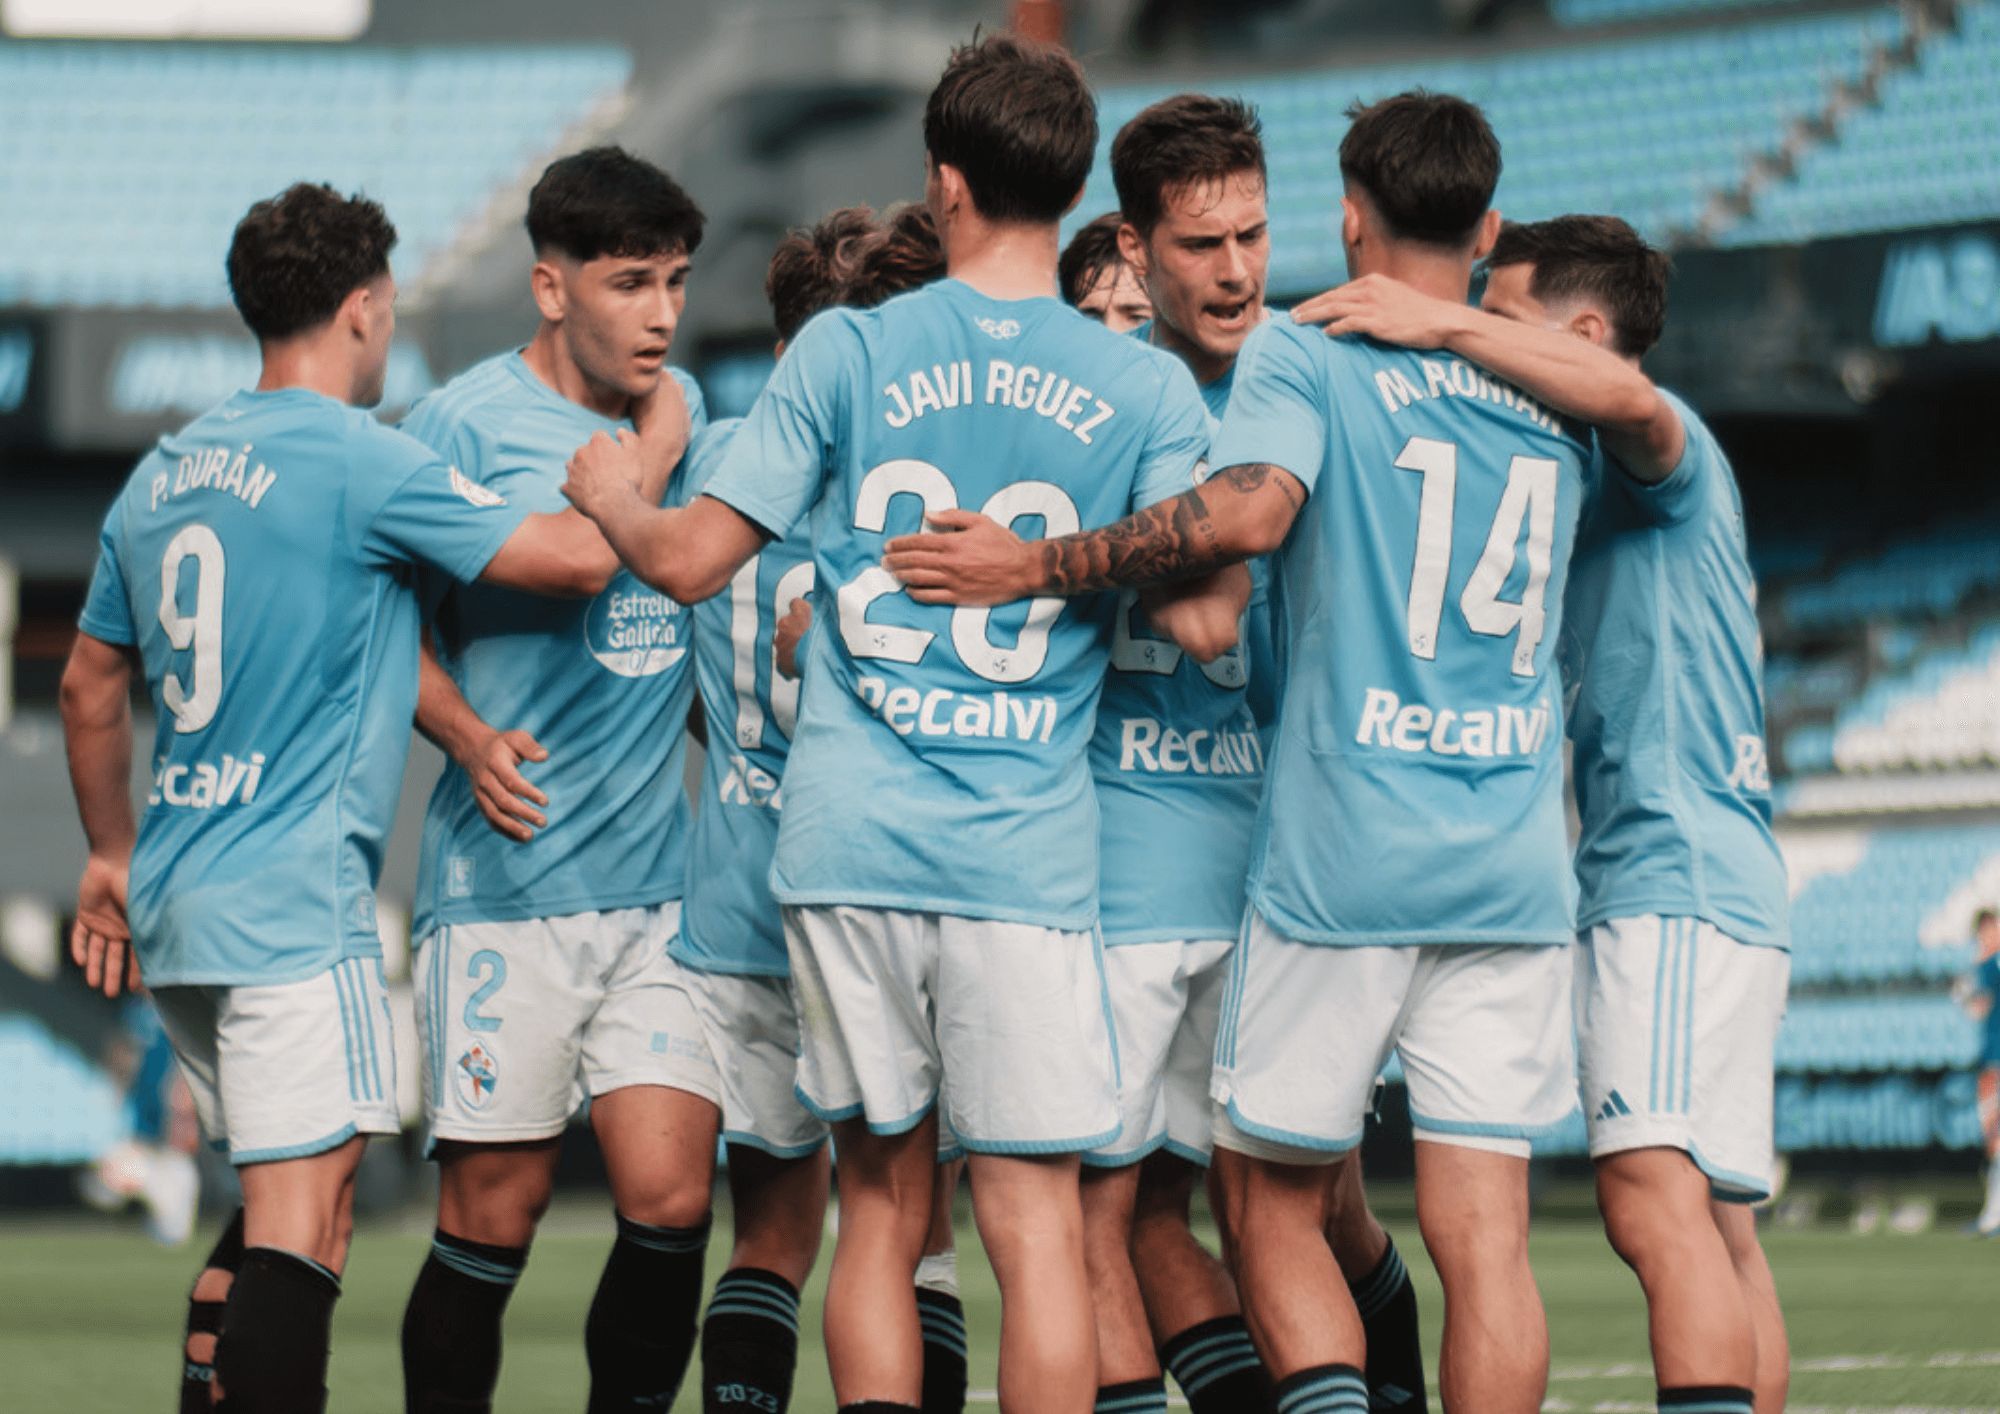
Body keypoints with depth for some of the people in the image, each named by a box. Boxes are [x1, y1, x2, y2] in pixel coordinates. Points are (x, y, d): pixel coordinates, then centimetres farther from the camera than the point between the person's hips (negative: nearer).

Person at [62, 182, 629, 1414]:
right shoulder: (363, 462, -11)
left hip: (178, 900, 8)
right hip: (294, 906, -8)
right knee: (301, 1228, -11)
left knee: (283, 1211, 17)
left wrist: (114, 855, 33)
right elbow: (575, 556, -14)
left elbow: (91, 686, 23)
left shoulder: (164, 472, 14)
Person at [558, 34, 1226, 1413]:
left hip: (846, 836, 2)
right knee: (1036, 1221, -1)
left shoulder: (847, 352, 2)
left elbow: (690, 560, 3)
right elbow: (1209, 622, -7)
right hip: (1027, 856, -1)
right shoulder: (1144, 387, 1)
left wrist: (612, 496, 24)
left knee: (881, 1206, 10)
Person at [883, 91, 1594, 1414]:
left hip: (1342, 855, -4)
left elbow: (1247, 510, -19)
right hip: (1515, 867, 4)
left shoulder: (1305, 354, -2)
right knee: (1485, 1237, 0)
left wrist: (1034, 565, -13)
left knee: (1271, 1203, 8)